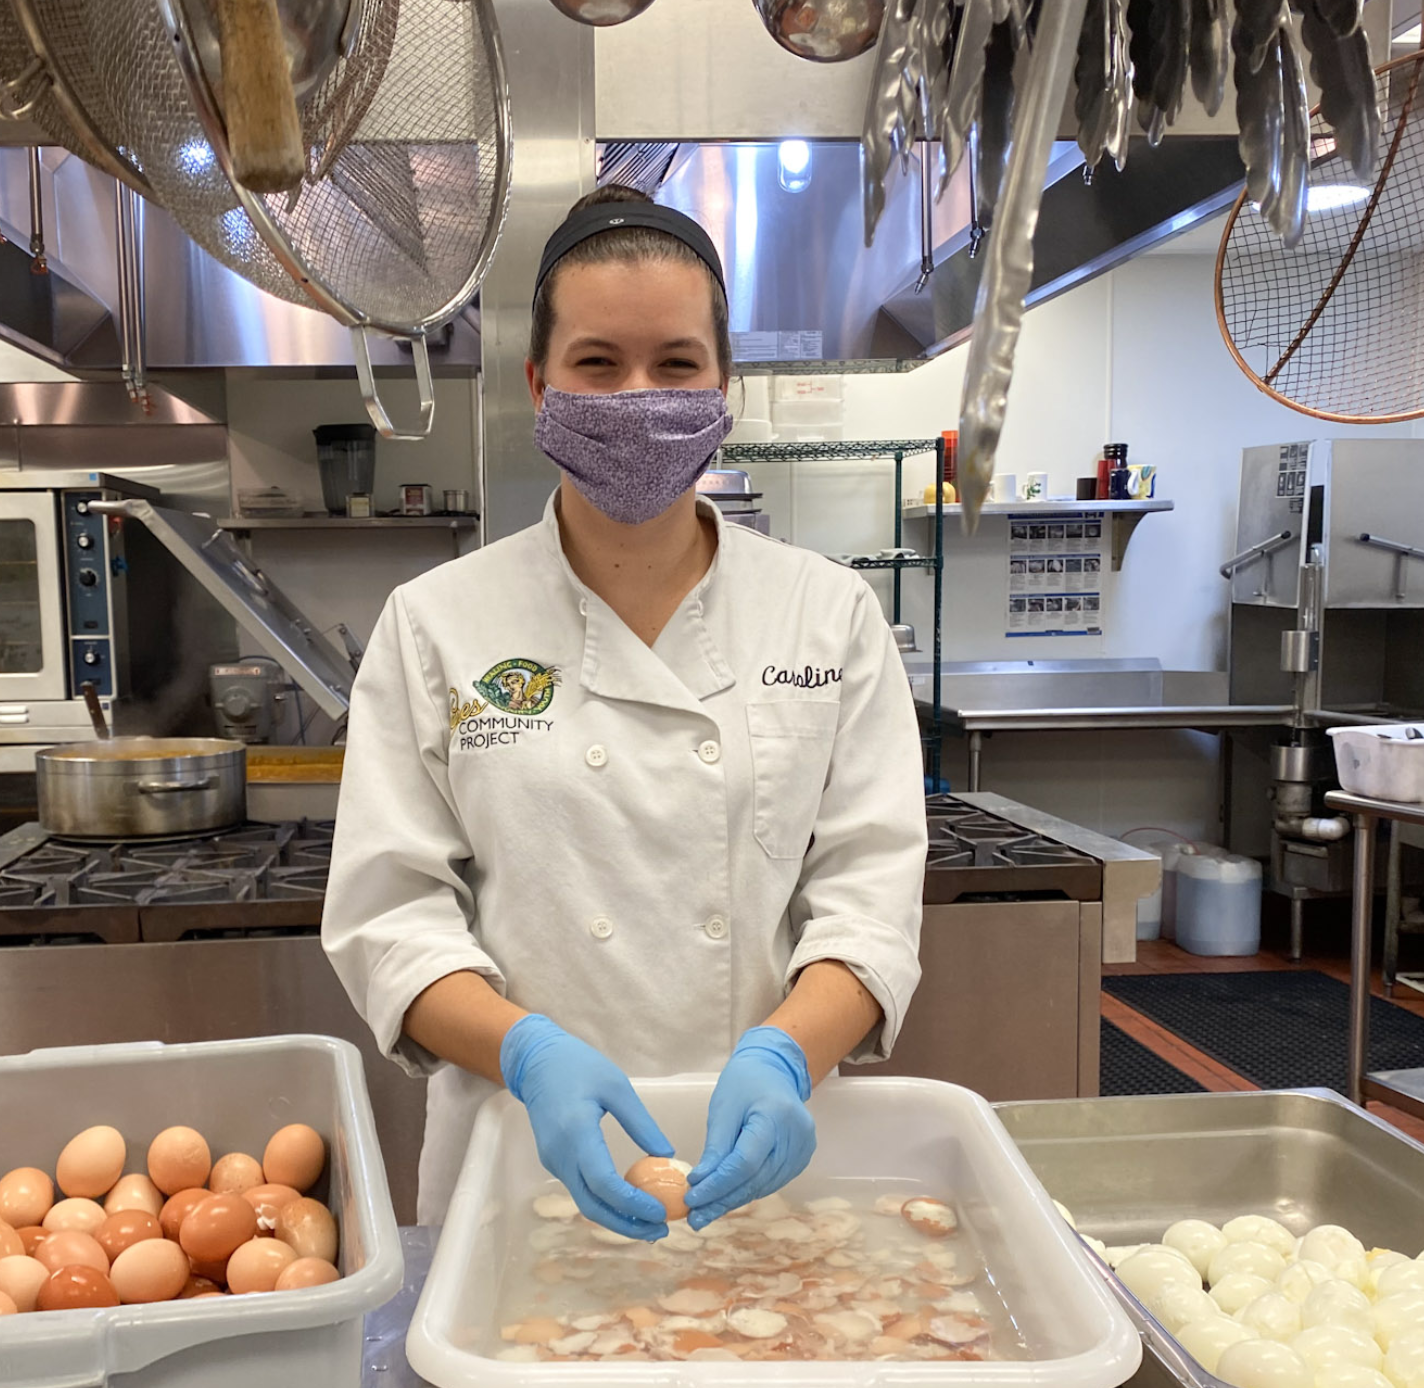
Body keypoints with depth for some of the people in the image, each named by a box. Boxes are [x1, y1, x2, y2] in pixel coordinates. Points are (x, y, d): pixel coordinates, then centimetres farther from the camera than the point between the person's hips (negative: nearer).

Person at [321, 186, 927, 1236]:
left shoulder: (831, 615, -2)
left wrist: (785, 1056, -24)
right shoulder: (435, 626, -4)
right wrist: (530, 1053, -24)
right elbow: (391, 912, -6)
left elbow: (871, 886, -6)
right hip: (518, 1162, 0)